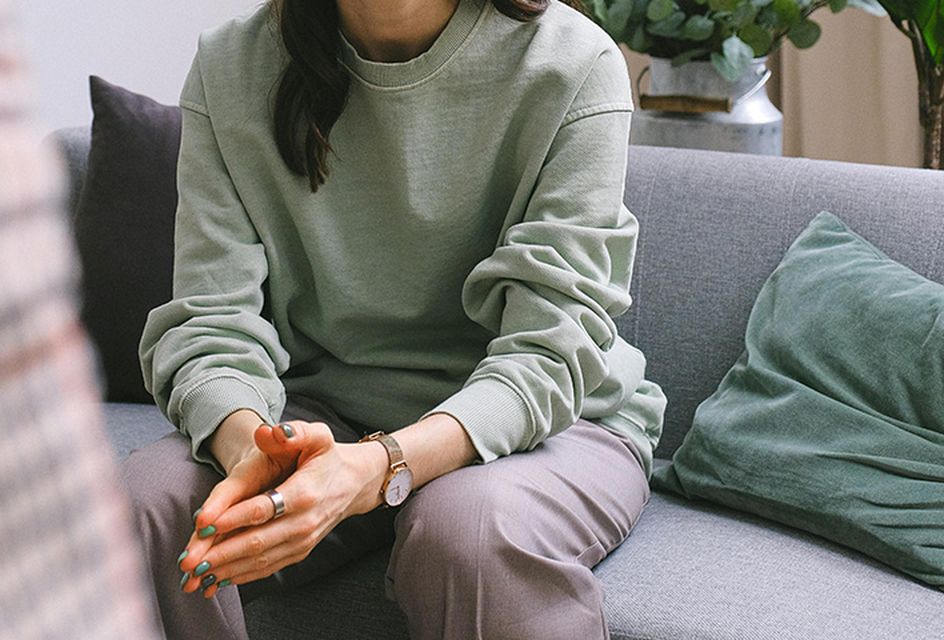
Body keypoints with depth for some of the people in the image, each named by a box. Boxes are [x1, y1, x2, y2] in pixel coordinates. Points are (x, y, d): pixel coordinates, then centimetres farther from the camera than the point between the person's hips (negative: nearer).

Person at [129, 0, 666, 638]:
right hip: (324, 418, 3)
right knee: (138, 504, -25)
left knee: (472, 529, -37)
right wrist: (250, 445, -34)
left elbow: (549, 352, -20)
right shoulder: (229, 68, -5)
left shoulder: (573, 65, -15)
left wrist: (379, 467, -39)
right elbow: (212, 321, -9)